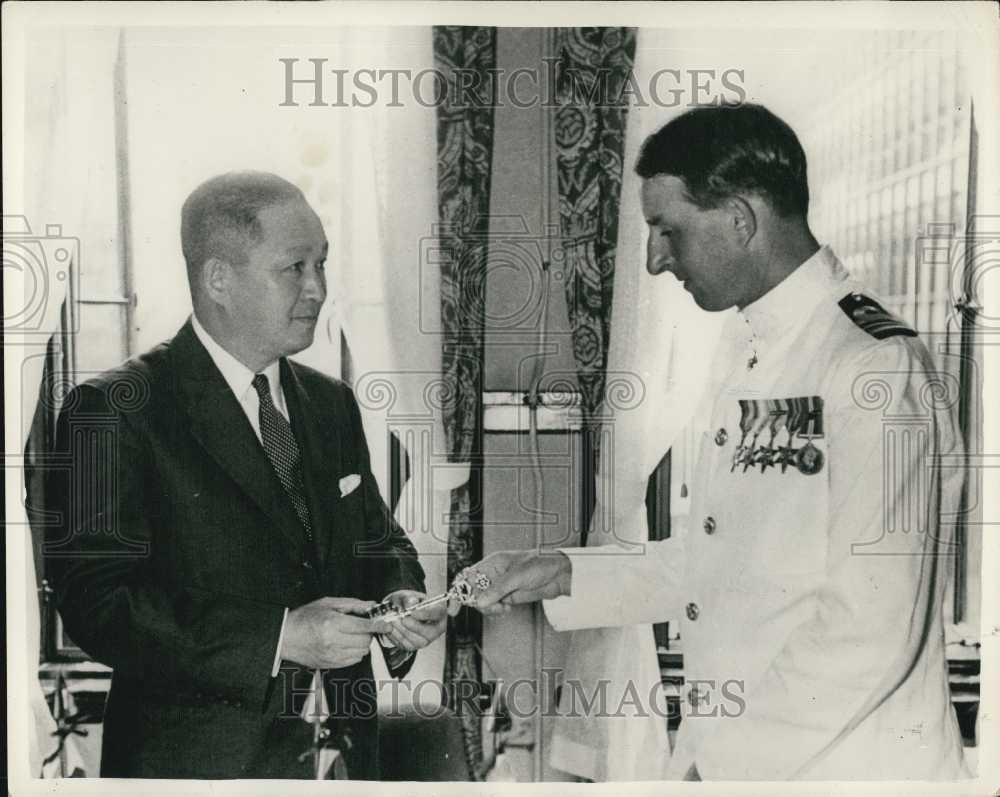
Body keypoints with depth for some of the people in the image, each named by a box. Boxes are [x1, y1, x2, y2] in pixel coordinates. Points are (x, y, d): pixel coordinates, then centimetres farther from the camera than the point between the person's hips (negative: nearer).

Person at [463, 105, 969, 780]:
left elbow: (872, 634, -22)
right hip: (724, 751, 7)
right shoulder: (747, 349, 7)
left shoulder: (876, 367, -19)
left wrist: (725, 763, -16)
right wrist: (563, 576, 6)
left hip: (841, 764, -7)